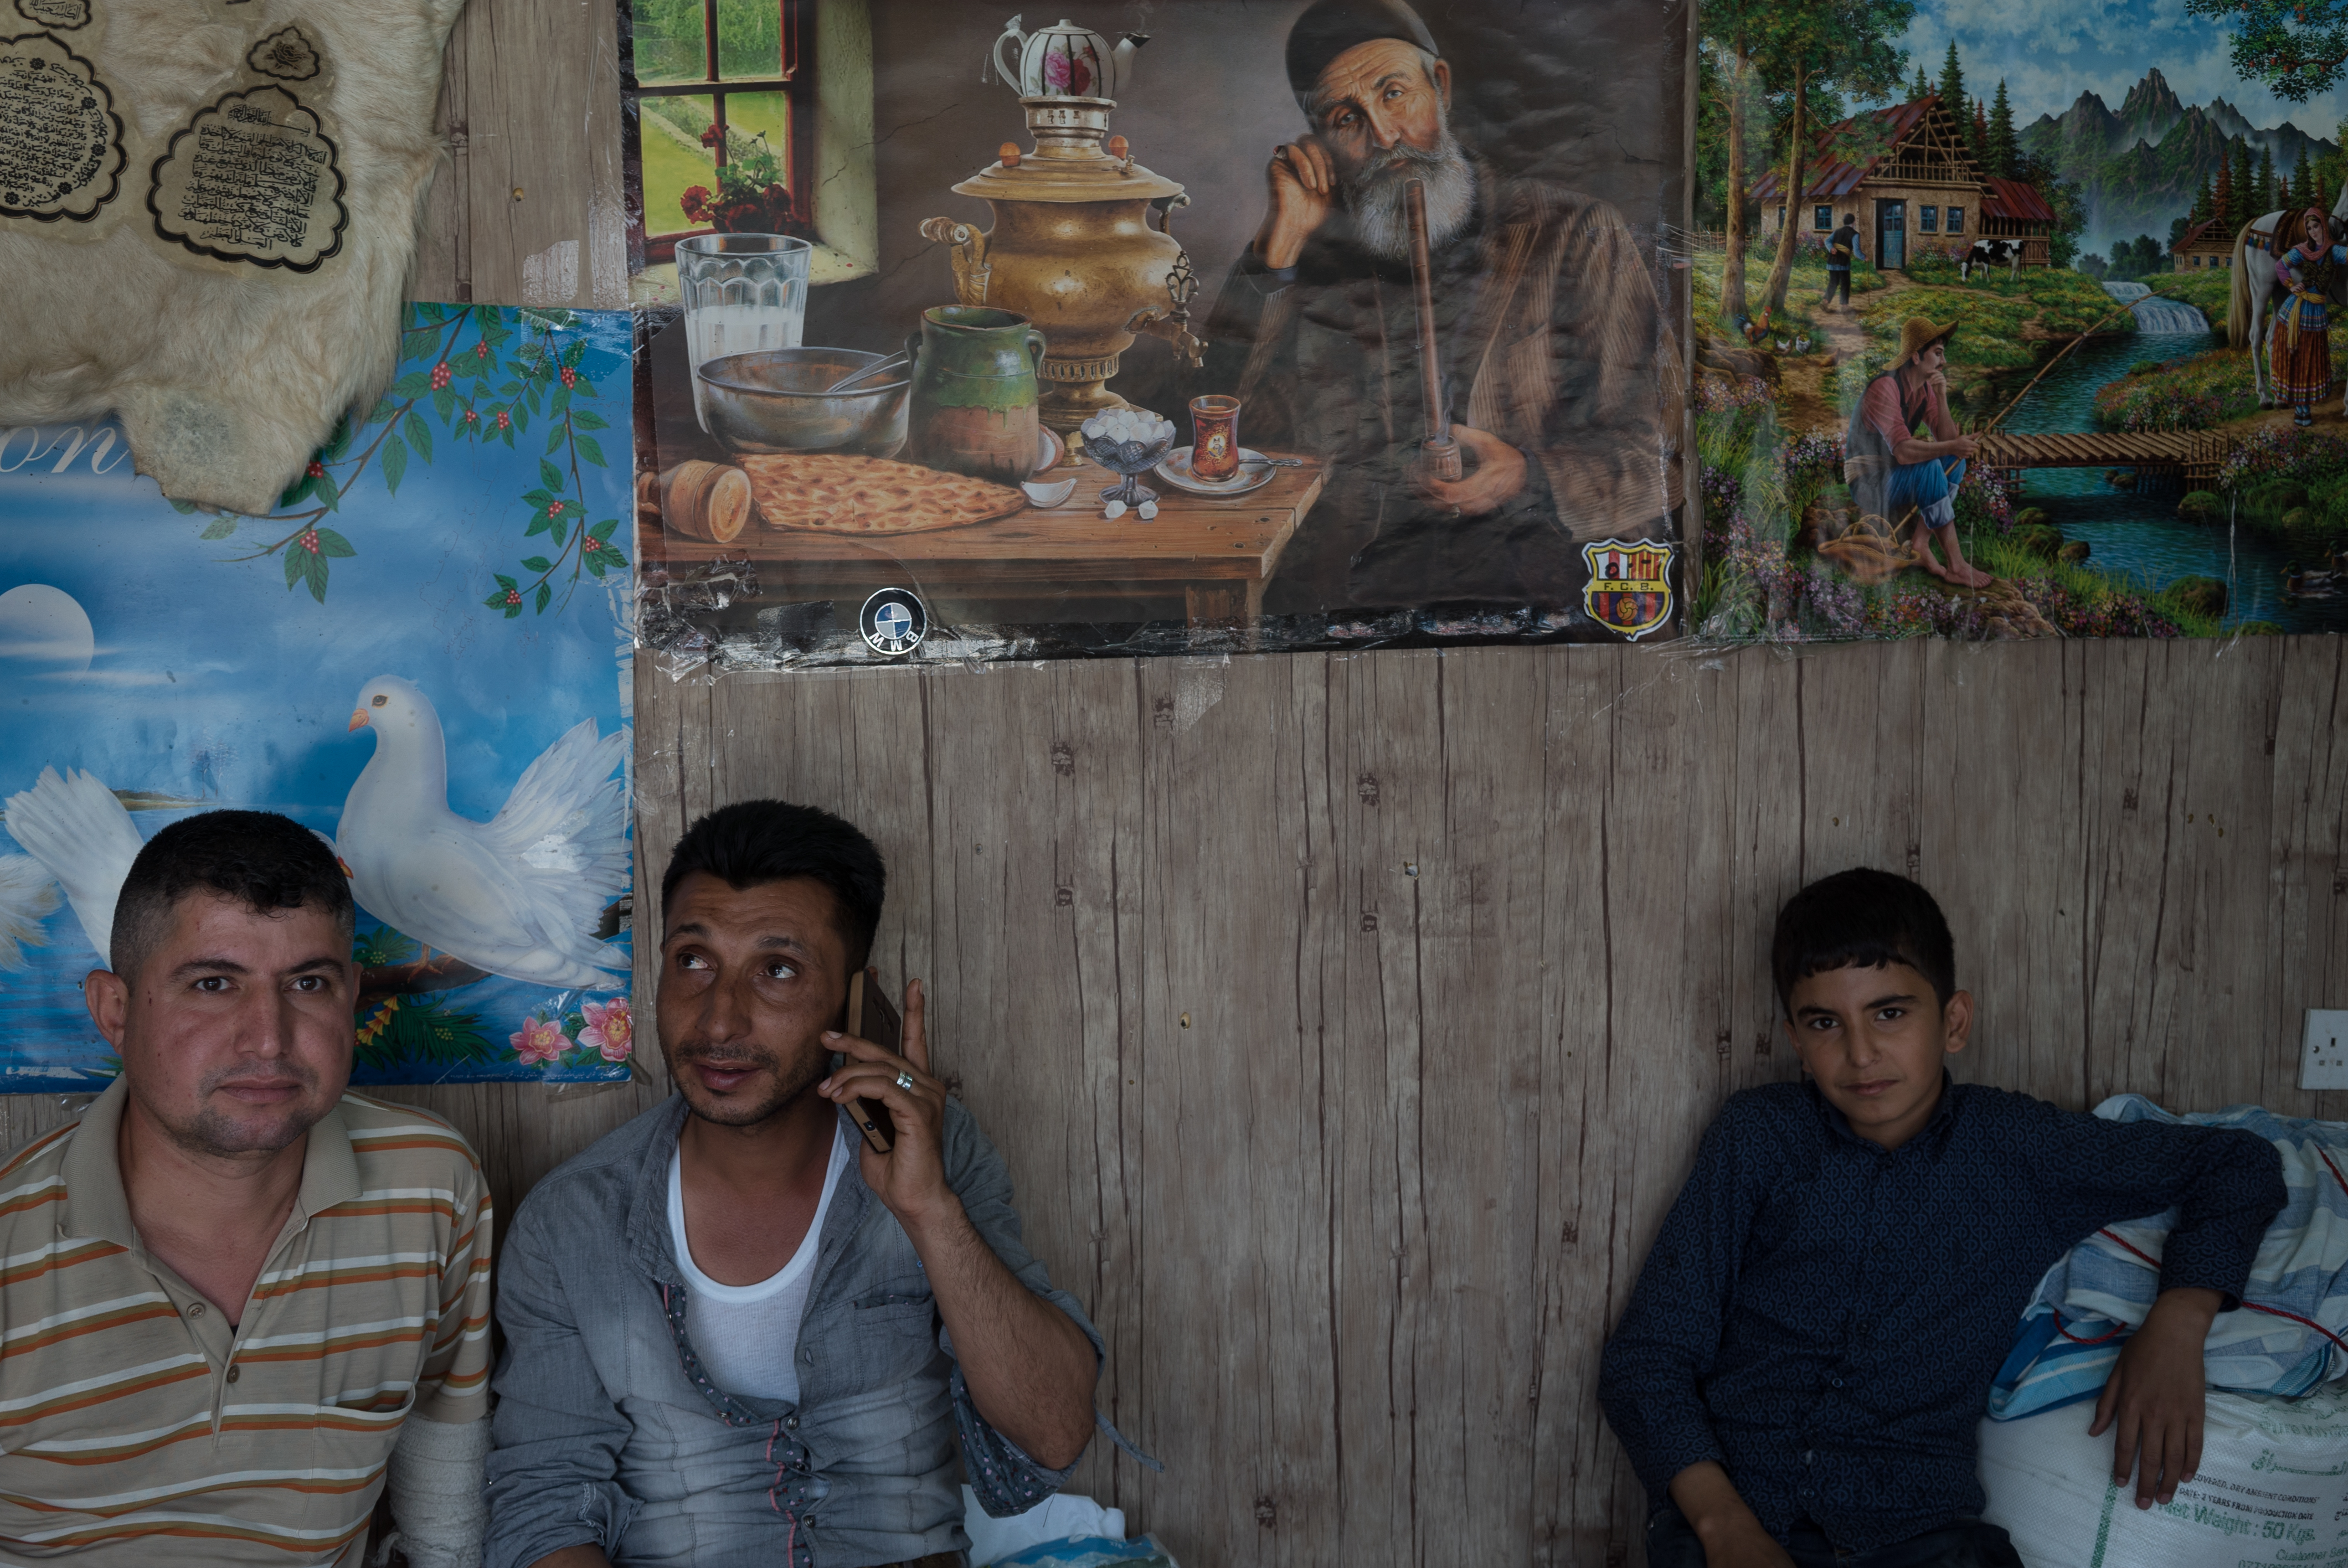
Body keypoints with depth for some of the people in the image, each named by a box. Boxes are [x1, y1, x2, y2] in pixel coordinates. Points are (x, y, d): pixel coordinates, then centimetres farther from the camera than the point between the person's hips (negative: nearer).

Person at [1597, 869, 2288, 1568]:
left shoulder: (2017, 1150, 8)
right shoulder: (1757, 1137, 7)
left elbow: (2238, 1164, 18)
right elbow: (1644, 1356, 3)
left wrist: (2175, 1326, 0)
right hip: (1732, 1505, -2)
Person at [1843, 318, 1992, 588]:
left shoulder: (1926, 389, 4)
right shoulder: (1885, 388, -24)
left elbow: (1947, 440, -2)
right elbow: (1903, 452, -35)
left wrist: (1941, 398, -13)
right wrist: (1951, 447, -42)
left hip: (1895, 476, 9)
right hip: (1868, 482, -9)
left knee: (1955, 461, -1)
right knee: (1929, 469, -29)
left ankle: (1922, 545, -10)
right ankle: (1956, 566, -28)